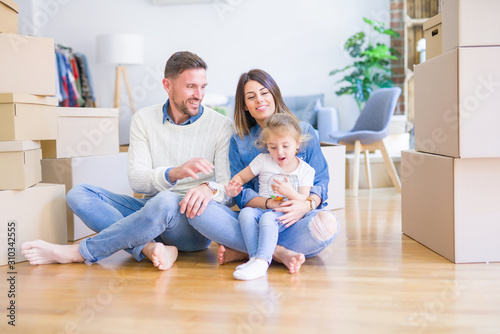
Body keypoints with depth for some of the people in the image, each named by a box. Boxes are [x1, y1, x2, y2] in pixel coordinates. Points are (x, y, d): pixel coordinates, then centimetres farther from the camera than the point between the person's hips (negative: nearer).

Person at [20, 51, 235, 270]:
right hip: (150, 211, 4)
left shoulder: (221, 126, -1)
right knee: (79, 194, -13)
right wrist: (173, 173, -27)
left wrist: (209, 188, -32)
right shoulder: (144, 119, 5)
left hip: (194, 221, -4)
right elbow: (136, 179, -5)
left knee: (166, 201, -38)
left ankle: (77, 253, -24)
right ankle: (150, 247, -33)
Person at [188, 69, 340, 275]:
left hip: (297, 221, 0)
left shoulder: (304, 131, 11)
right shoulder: (239, 141, 14)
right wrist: (270, 204, -17)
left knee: (327, 223, -36)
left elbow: (320, 182, 6)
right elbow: (241, 193, 5)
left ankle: (242, 252, -21)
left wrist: (307, 205, -18)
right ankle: (279, 252, -28)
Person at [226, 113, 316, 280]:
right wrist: (233, 188, -7)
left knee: (268, 218, -38)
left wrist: (290, 193, -22)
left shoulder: (306, 170, 7)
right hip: (261, 207, 3)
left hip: (285, 215, -3)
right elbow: (240, 177, 17)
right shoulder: (263, 161, 11)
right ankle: (254, 256, -41)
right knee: (246, 213, -33)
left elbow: (304, 200, 0)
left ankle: (262, 261, -51)